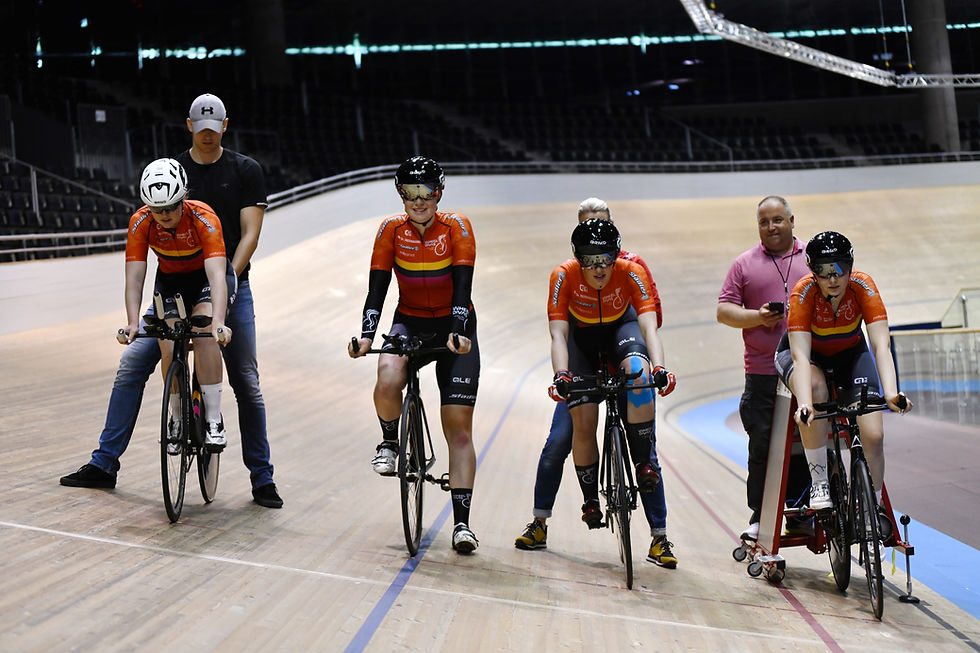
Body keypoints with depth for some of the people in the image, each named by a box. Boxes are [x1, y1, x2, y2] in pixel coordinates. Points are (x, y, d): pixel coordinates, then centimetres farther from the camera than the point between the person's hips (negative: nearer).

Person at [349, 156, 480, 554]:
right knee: (387, 381, -33)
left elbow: (462, 287, -18)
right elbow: (378, 287, -9)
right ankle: (390, 442, -1)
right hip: (409, 323, 1)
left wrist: (459, 333, -33)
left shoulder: (457, 228, -11)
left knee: (459, 428, -7)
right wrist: (366, 335, -23)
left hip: (453, 327, -1)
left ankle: (462, 523, -3)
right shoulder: (392, 230, -6)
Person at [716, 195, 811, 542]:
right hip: (762, 374, -1)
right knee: (762, 445, -2)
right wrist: (756, 317, -10)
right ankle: (759, 517, 8)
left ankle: (800, 515, 15)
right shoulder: (745, 264, 11)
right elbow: (723, 310, 7)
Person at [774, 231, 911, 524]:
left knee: (873, 435, -17)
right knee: (816, 388, -38)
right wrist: (804, 404, -53)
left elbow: (881, 345, -33)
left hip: (850, 353, 2)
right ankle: (819, 481, -24)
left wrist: (891, 393, -49)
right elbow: (801, 355, -38)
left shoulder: (863, 287, -27)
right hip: (809, 353, -2)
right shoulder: (804, 293, -30)